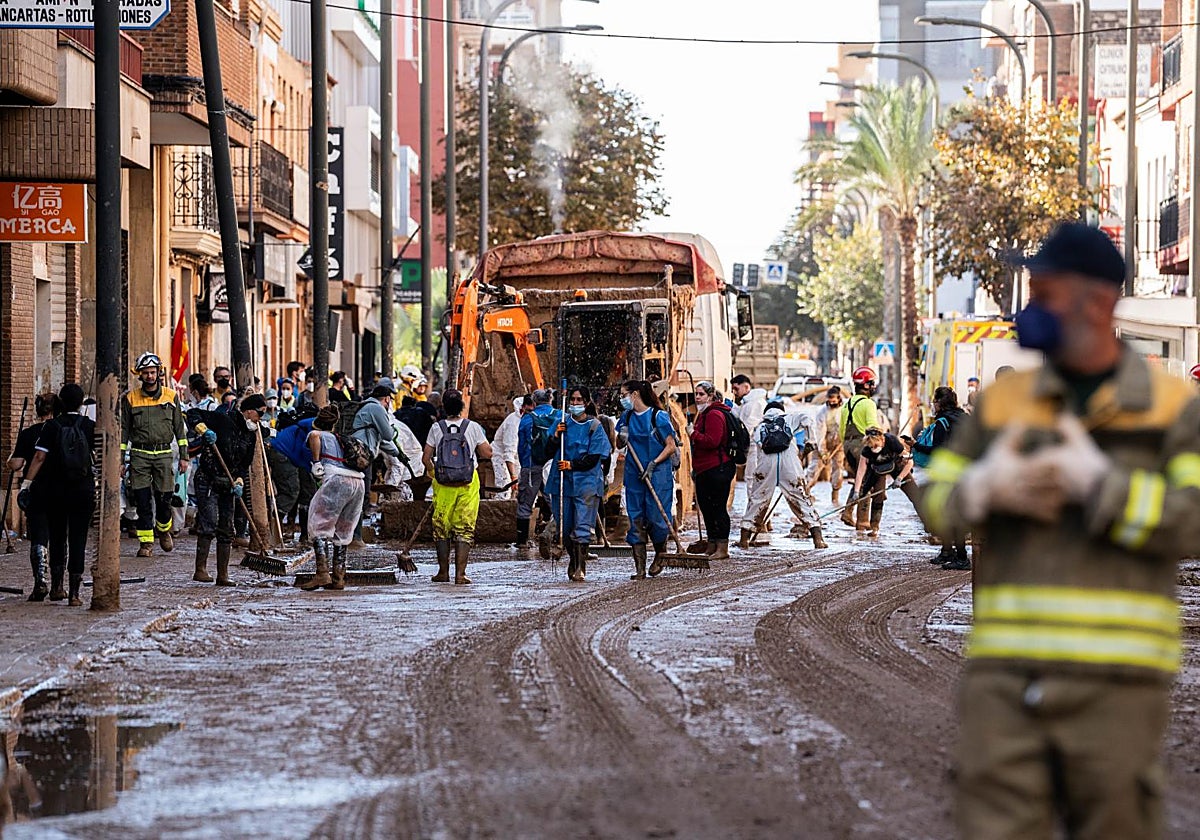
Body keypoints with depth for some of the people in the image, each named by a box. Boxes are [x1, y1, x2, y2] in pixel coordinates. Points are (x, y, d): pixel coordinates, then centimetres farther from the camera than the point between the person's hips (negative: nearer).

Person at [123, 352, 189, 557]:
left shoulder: (171, 397, 6)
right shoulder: (130, 399, 4)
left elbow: (179, 428, 10)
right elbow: (124, 430, 7)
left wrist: (184, 456, 6)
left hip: (164, 454, 0)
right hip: (139, 455, 0)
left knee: (164, 498, 1)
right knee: (142, 501, -3)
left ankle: (164, 530, 28)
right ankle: (145, 542, 2)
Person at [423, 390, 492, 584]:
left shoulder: (437, 428, -2)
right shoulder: (473, 427, -5)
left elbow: (427, 458, 0)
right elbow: (487, 453, -1)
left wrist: (432, 471, 20)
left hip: (443, 483, 1)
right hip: (468, 484, -1)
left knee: (441, 527, 12)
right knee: (464, 529, 3)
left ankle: (443, 572, 15)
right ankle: (460, 573, -2)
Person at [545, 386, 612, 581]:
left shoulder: (594, 426, 2)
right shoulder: (563, 423, 12)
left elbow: (593, 458, -4)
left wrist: (572, 464, -13)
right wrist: (556, 437, -7)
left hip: (586, 482, -4)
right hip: (562, 481, 4)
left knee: (582, 527, -11)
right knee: (565, 527, 8)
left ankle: (580, 568, -13)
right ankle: (573, 559, 27)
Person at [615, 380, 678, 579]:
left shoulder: (658, 416, -7)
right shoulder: (627, 417, 10)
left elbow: (671, 446, -5)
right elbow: (619, 445, 18)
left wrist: (653, 464, -14)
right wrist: (622, 438, -4)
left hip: (658, 474, -5)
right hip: (634, 474, 5)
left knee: (656, 517, -5)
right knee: (636, 519, 0)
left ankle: (660, 555, 23)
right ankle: (640, 568, 3)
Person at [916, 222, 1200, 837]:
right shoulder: (1001, 401, 13)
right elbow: (934, 503, 13)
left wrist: (1098, 482, -14)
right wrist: (983, 487, -8)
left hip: (1114, 687, -2)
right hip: (1003, 680, 2)